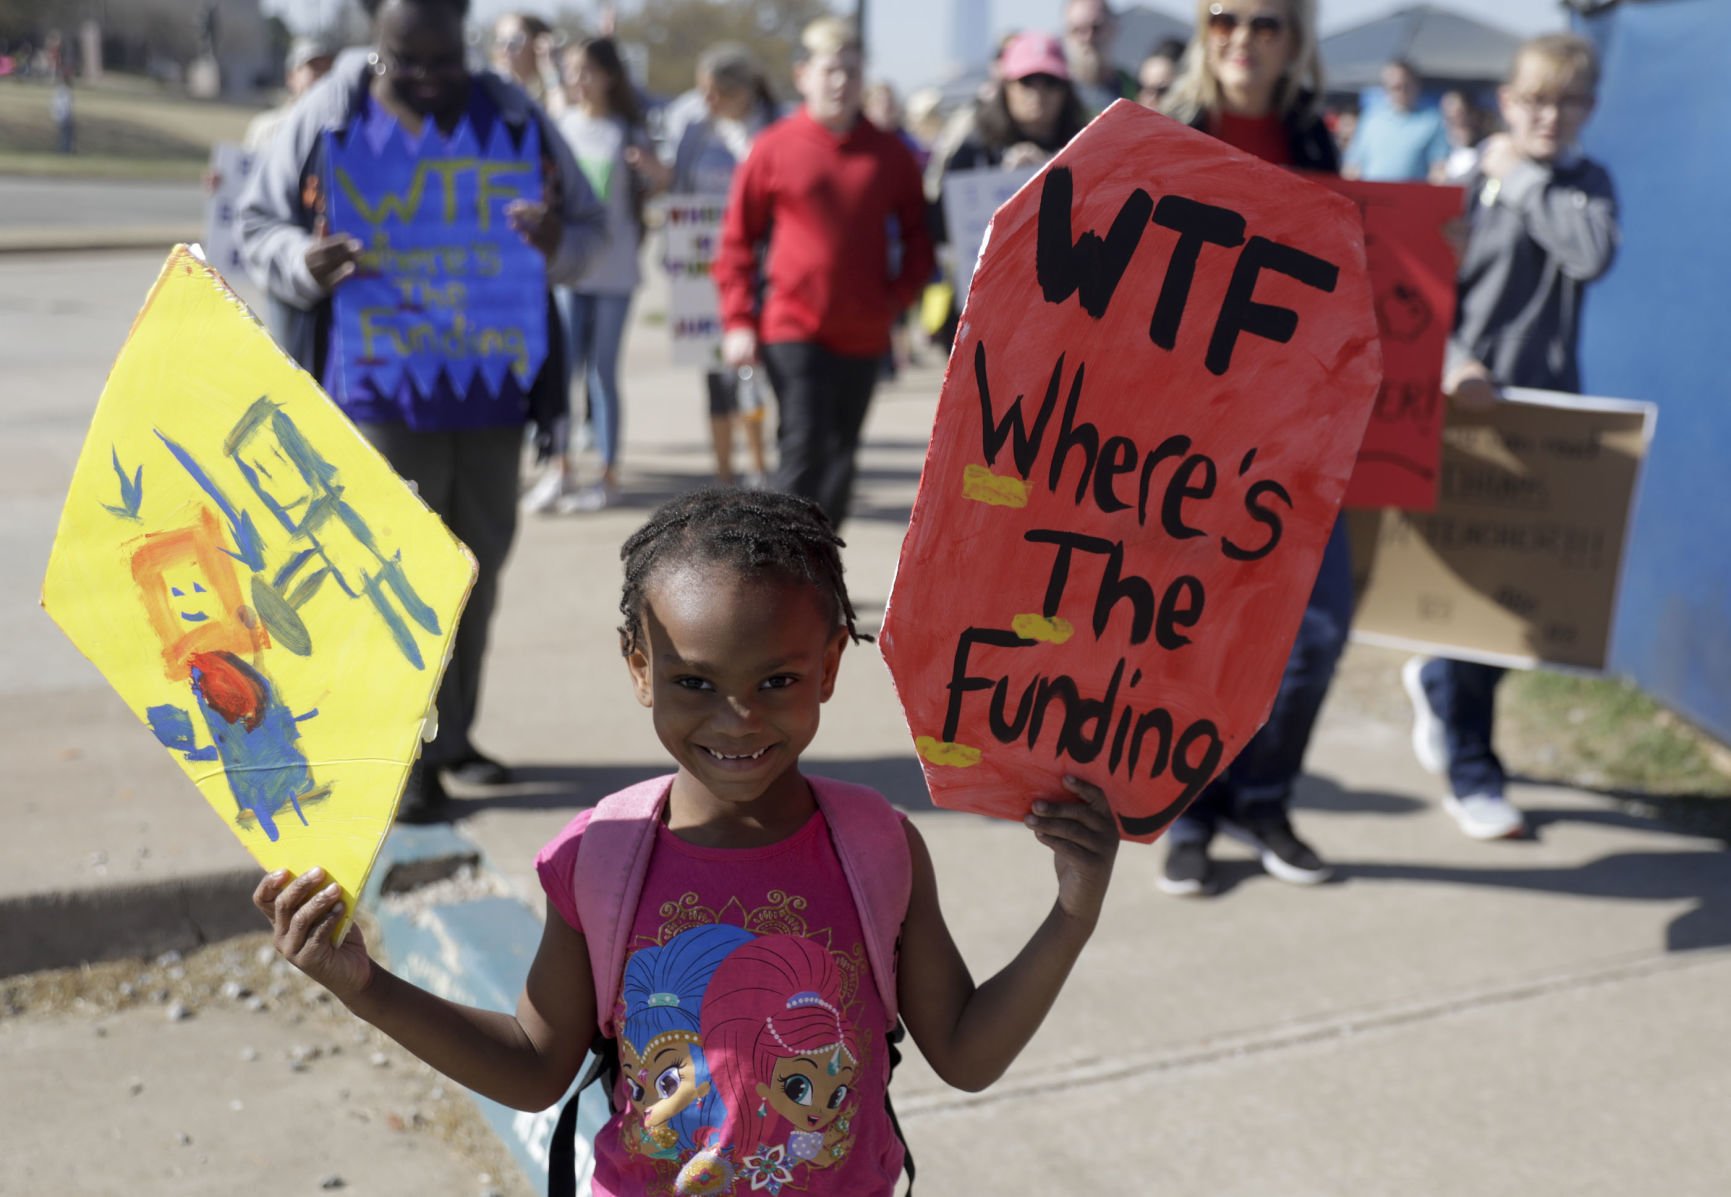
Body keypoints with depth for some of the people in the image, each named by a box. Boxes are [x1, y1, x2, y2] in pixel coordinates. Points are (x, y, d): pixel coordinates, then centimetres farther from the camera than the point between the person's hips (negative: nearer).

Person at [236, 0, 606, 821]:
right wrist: (304, 264, -19)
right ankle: (409, 757, 4)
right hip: (378, 394, -3)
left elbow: (588, 224, 8)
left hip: (490, 393, 4)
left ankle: (451, 736, 28)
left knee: (475, 569, 13)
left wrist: (555, 242, -17)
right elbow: (258, 225, 3)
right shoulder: (326, 117, -3)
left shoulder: (515, 117, 3)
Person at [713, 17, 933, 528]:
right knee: (804, 449, -10)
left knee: (840, 458, 9)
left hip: (865, 334, 3)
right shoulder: (774, 147, -2)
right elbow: (736, 240, 2)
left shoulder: (889, 152, 4)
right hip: (794, 328, -3)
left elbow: (918, 233, 14)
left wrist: (900, 295, -1)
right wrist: (739, 321, -4)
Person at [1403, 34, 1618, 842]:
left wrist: (1525, 181, -9)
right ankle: (1471, 775, 10)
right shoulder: (1466, 183, -2)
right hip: (1467, 407, -4)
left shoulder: (1586, 185, 8)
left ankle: (1437, 679, 38)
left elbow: (1590, 254, -14)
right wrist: (1449, 366, -21)